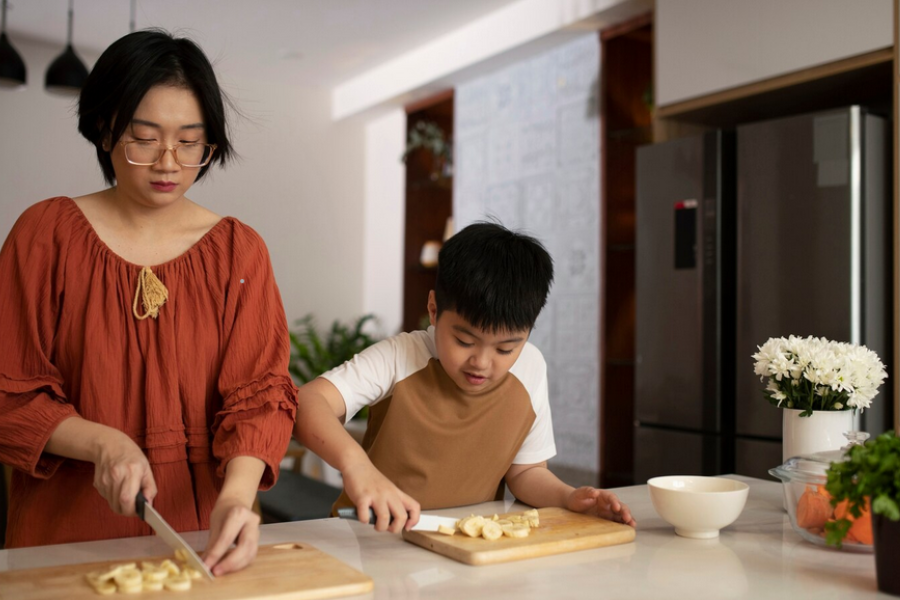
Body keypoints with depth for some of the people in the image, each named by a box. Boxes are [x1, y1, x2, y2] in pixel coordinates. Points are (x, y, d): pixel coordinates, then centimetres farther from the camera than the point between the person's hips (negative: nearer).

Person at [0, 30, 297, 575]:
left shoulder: (239, 249, 4)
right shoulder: (47, 233, 0)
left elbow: (259, 393, -3)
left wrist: (238, 492, -21)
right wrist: (104, 443, -17)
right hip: (68, 529, -1)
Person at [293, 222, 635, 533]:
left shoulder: (529, 369, -3)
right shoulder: (400, 357, -15)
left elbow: (524, 470, 8)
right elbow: (307, 405, -26)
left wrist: (567, 497, -11)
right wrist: (356, 464, -42)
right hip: (377, 537, -2)